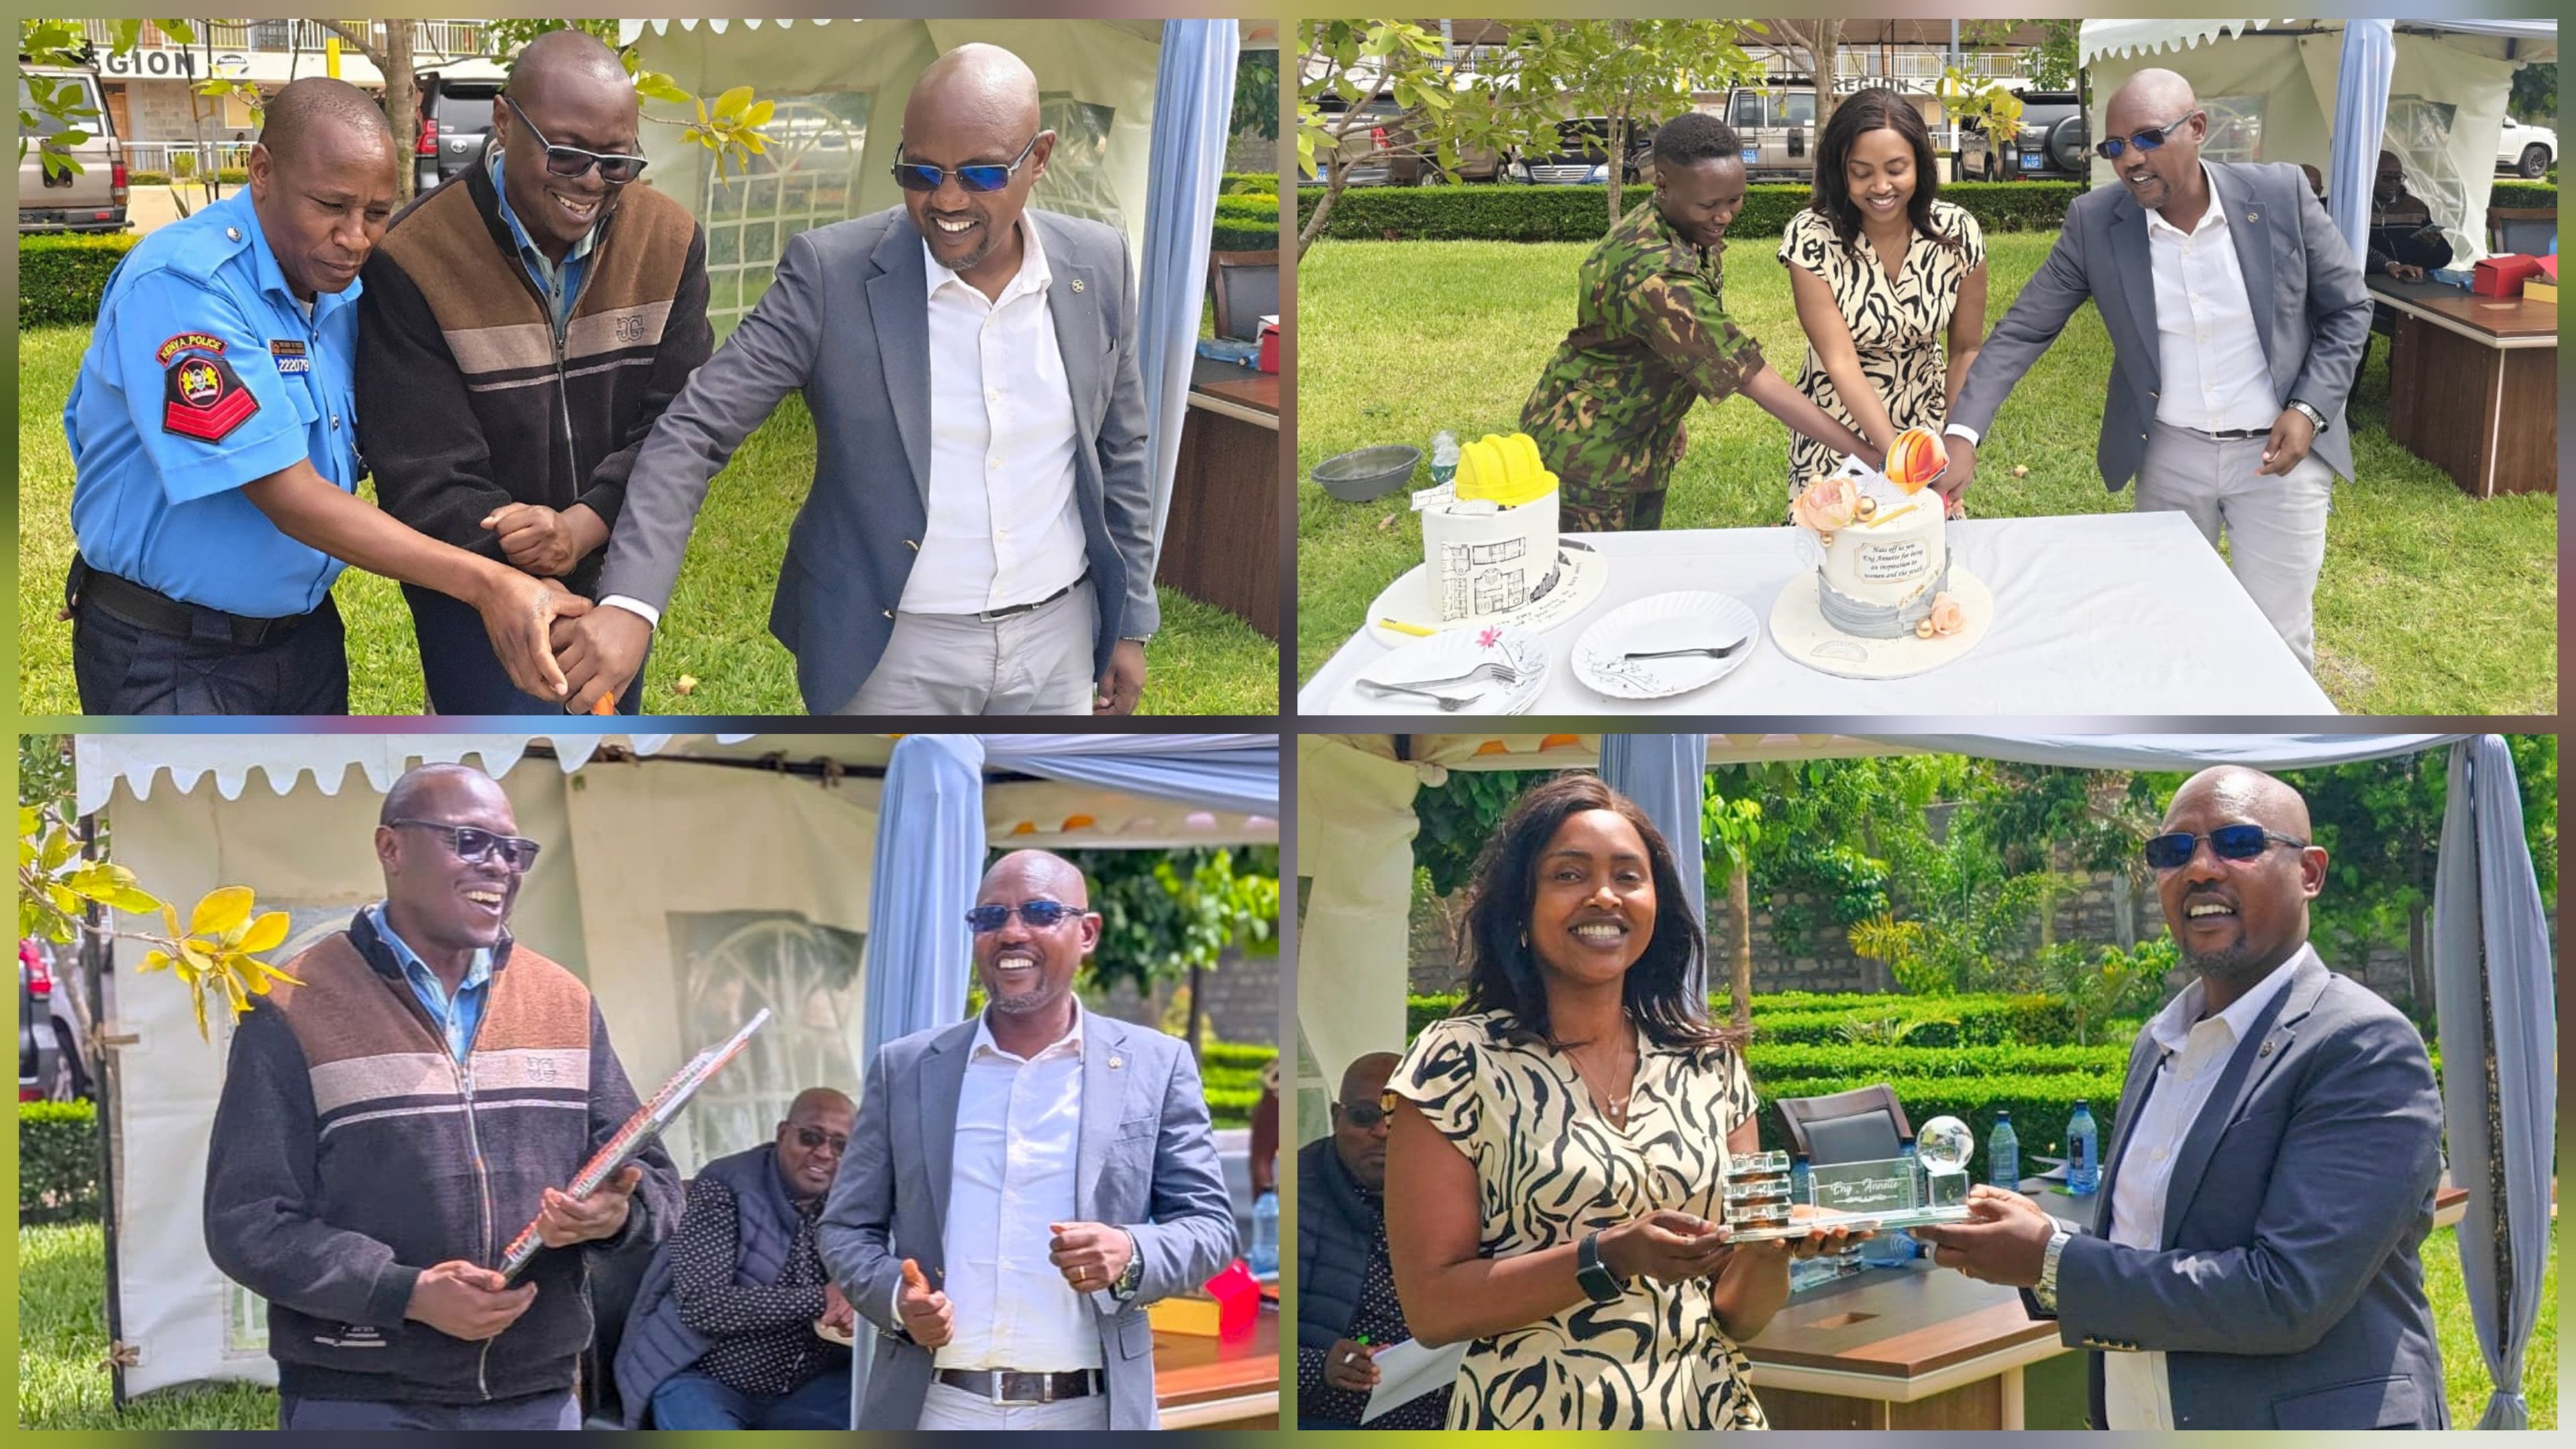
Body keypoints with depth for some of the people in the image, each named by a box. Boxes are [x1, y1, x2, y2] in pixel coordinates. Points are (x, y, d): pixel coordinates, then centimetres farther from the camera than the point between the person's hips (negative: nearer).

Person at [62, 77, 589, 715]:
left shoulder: (346, 288, 1)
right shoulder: (180, 282, -23)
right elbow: (288, 496, -28)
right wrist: (484, 582, -33)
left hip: (306, 630, 7)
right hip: (170, 656, -7)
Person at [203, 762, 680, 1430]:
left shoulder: (565, 1003, 11)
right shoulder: (296, 1013, -3)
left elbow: (651, 1181, 12)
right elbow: (248, 1223, -8)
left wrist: (617, 1215, -12)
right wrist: (406, 1293, -20)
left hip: (540, 1400, 4)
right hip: (357, 1404, -4)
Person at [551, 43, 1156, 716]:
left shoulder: (1097, 265, -3)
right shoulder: (833, 272, -13)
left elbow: (1119, 454, 8)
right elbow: (696, 430, -16)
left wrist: (1130, 623, 9)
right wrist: (629, 604, -29)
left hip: (1057, 635, 3)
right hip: (894, 648, -3)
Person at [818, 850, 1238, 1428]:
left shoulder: (1155, 1067, 6)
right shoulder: (905, 1069, 9)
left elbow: (1209, 1224, 5)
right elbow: (847, 1227, 12)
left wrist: (1132, 1256, -17)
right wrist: (896, 1299, -10)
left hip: (1087, 1416, -1)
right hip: (933, 1412, 1)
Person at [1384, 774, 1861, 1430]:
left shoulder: (1712, 1065, 2)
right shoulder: (1457, 1062, -9)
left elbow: (1739, 1313, 3)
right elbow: (1431, 1307, -13)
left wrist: (1775, 1246, -17)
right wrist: (1610, 1257, -24)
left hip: (1713, 1415, 4)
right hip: (1538, 1420, -4)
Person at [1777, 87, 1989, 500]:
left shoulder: (1956, 232, -12)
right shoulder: (1811, 238, -19)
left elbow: (1966, 351, -3)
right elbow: (1840, 362, -24)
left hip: (1924, 423, 2)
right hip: (1834, 431, -2)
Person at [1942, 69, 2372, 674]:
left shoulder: (2280, 196, -11)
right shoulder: (2094, 221, -8)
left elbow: (2348, 310, 0)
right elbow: (2022, 331, -7)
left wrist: (2310, 409, -14)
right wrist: (1963, 436, -19)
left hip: (2278, 453, -2)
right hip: (2168, 457, 2)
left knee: (2278, 644, 2)